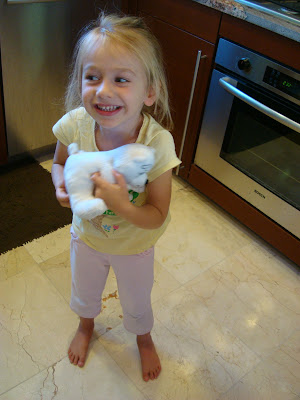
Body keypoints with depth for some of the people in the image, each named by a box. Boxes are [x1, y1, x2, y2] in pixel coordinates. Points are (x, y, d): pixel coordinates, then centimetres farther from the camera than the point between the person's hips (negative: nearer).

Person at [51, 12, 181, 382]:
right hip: (87, 236, 3)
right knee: (84, 293, 32)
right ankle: (86, 326, 68)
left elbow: (157, 216, -25)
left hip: (134, 245, -2)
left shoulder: (157, 143, -35)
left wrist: (122, 206, -44)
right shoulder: (75, 124, -27)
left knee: (137, 304, 26)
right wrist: (61, 185, -25)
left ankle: (144, 339, 62)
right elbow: (59, 162, -4)